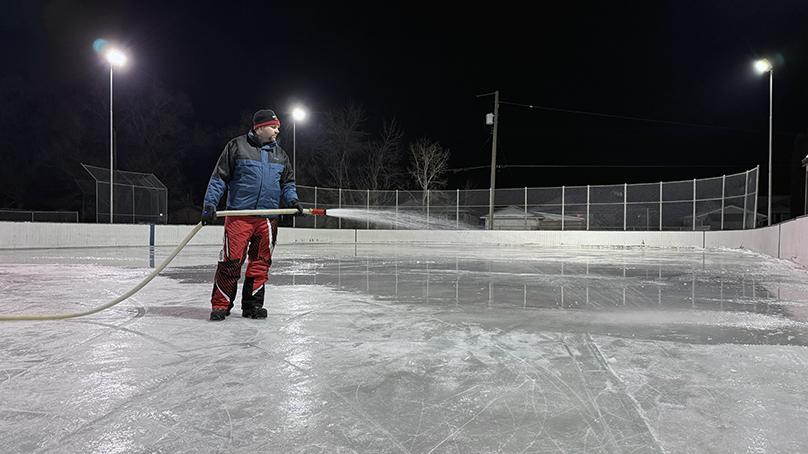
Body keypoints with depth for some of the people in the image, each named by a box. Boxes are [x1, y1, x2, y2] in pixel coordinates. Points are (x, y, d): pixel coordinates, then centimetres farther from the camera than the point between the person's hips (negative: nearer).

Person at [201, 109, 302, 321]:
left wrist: (292, 199, 2)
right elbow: (219, 178, 1)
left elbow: (288, 182, 21)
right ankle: (220, 304, 7)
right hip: (238, 215, -4)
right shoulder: (237, 146, 1)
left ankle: (252, 304, 17)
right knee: (231, 261, -5)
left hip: (268, 219, 5)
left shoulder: (280, 154, 15)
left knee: (260, 263, 7)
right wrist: (209, 204, -7)